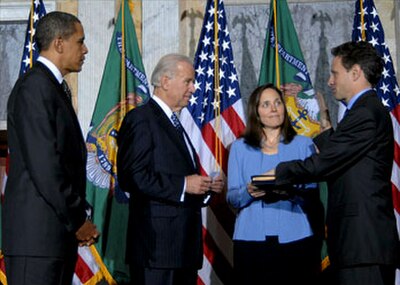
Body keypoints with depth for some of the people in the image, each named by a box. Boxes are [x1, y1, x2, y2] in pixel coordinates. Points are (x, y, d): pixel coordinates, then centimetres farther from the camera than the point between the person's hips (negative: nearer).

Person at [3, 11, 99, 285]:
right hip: (37, 232, -10)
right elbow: (44, 166, -19)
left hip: (57, 232, 10)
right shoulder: (34, 88, -12)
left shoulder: (52, 87, 19)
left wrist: (79, 216, 9)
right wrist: (78, 220, -13)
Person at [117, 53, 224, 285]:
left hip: (185, 242, 9)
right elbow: (131, 176, -18)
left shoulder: (175, 124, 22)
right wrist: (183, 185, -18)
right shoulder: (141, 119, -7)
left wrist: (206, 186, 8)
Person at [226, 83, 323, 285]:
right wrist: (248, 192, -14)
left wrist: (294, 192, -16)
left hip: (295, 239, 0)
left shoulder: (303, 145, 10)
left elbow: (313, 196, 5)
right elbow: (232, 198, 7)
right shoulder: (240, 147, 12)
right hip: (252, 240, 0)